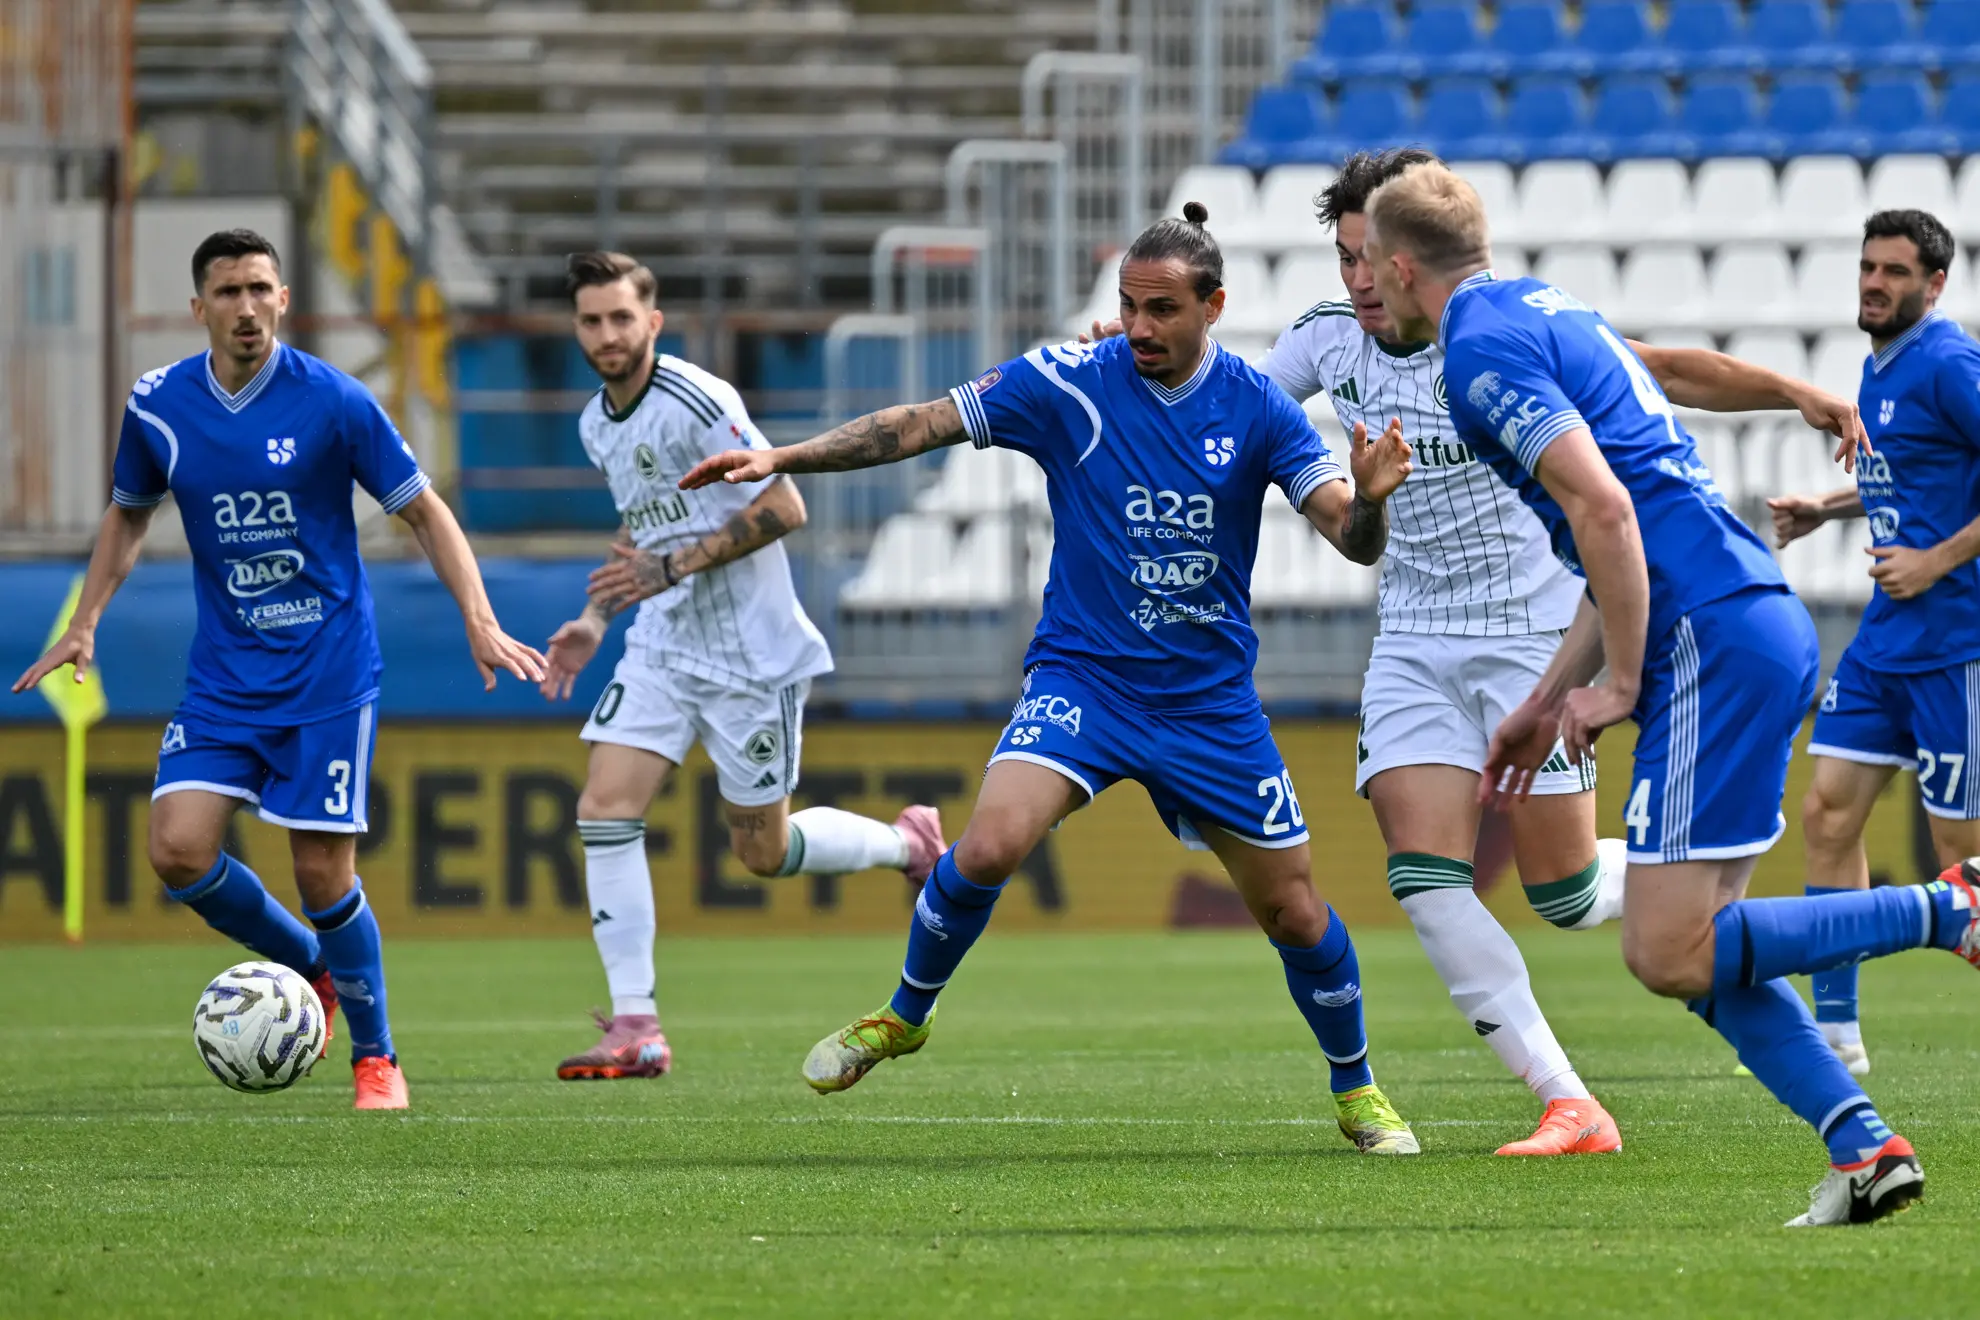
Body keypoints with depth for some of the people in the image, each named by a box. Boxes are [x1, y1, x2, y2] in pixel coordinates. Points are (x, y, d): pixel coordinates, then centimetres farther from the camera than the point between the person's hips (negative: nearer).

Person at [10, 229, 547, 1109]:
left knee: (323, 872, -6)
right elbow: (129, 513, 17)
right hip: (223, 675, 3)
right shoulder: (158, 406, -1)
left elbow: (423, 511, -3)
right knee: (177, 849, -11)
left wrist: (479, 622, -13)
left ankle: (376, 1058, 15)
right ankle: (306, 966, 16)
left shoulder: (332, 401, -11)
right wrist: (85, 624, 8)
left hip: (327, 674, -3)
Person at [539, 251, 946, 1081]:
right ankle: (635, 1027, -10)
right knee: (604, 808, -11)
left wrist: (673, 568, -23)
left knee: (763, 851, 3)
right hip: (663, 649, 7)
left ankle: (909, 842, 32)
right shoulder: (598, 426, 8)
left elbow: (783, 509, -20)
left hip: (751, 654, -7)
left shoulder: (697, 403, -18)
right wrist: (597, 620, 13)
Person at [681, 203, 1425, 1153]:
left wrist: (1369, 497, -34)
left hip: (1209, 700, 1)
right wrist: (782, 458, -15)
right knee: (989, 847, -24)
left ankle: (1356, 1090, 30)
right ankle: (903, 1017, 2)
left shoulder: (1257, 410, -6)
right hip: (1082, 674, -1)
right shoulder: (1068, 383, -8)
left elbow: (1355, 542, -10)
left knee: (1293, 913, 4)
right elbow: (922, 424, -7)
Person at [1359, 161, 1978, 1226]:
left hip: (1715, 640, -10)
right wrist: (1550, 698, 27)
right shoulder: (1545, 310, 23)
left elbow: (1604, 510, -19)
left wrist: (1620, 683, -11)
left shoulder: (1481, 347, -8)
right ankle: (1865, 1148, 0)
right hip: (1760, 620, 10)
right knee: (1696, 948, 9)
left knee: (1669, 954, -10)